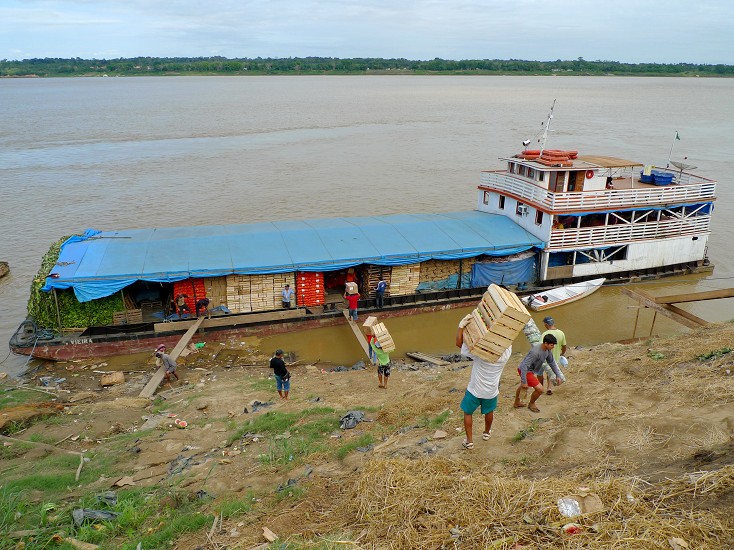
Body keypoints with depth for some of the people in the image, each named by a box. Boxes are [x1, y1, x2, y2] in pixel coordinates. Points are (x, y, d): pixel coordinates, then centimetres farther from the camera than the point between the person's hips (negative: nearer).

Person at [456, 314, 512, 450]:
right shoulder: (506, 353, -20)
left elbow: (459, 343, -21)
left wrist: (461, 325, -22)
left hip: (474, 391, -3)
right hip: (491, 392, 3)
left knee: (468, 413, 19)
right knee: (489, 411, 30)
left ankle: (469, 441, 24)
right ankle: (487, 432, 53)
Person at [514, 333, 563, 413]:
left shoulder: (547, 350, -8)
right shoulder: (535, 352, -35)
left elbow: (552, 362, 8)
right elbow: (524, 366, -34)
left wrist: (558, 376, 7)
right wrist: (524, 382, -31)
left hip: (530, 370, 10)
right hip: (525, 371, -10)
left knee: (522, 385, 31)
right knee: (540, 389, -13)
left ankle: (517, 403, 57)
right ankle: (531, 404, 16)